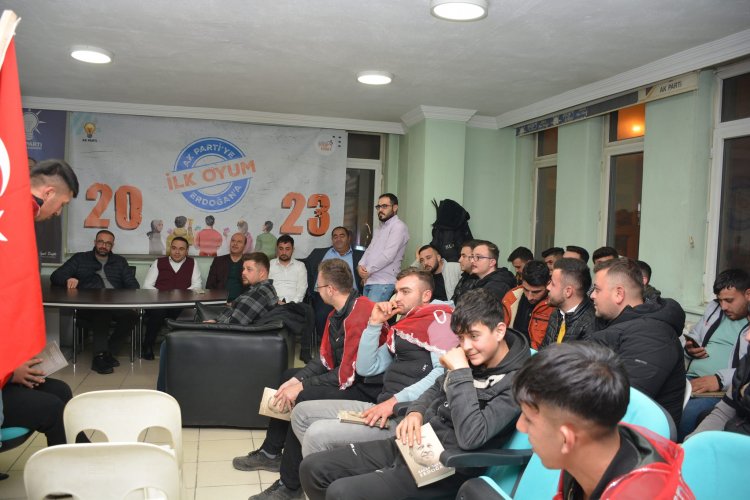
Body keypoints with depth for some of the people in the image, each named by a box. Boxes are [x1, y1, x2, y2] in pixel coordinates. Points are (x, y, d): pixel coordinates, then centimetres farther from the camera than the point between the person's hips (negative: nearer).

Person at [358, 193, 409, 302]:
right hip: (368, 281, 8)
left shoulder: (398, 227, -7)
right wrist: (360, 266, -3)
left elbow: (388, 255, -16)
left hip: (383, 282, -8)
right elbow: (370, 250, 17)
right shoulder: (381, 228, 23)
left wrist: (368, 270, -10)